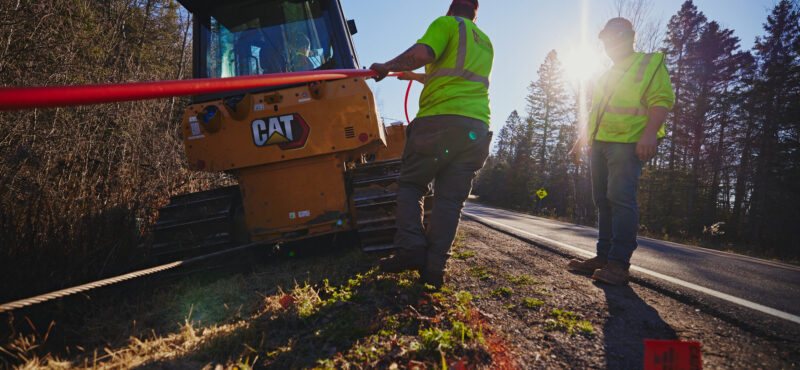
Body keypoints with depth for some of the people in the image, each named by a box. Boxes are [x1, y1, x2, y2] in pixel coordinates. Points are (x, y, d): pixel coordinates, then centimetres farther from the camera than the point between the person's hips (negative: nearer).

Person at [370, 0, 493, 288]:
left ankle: (411, 248, -9)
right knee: (450, 199, 2)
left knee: (410, 184, 6)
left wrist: (387, 67, 2)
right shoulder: (486, 43, 30)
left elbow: (422, 53, -13)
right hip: (477, 126, 6)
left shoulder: (447, 24, 8)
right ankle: (434, 267, -3)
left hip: (439, 119, -5)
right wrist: (415, 77, 46)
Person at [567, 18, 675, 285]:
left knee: (621, 198, -16)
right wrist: (580, 143, 26)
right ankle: (604, 256, 7)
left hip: (628, 143, -7)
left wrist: (650, 133, -21)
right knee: (604, 201, 4)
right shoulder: (606, 77, 29)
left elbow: (661, 100, -7)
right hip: (600, 143, 8)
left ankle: (619, 263, -16)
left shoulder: (650, 63, 7)